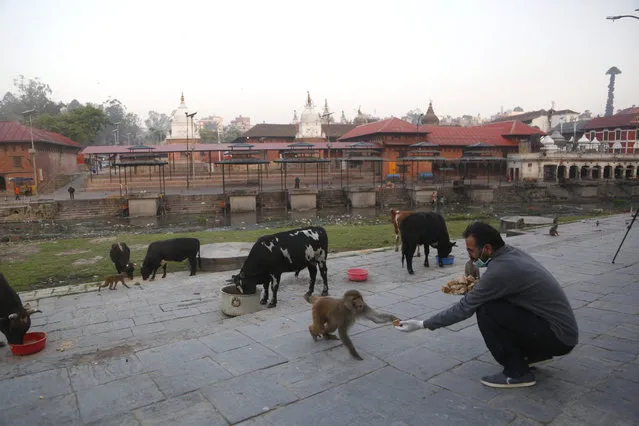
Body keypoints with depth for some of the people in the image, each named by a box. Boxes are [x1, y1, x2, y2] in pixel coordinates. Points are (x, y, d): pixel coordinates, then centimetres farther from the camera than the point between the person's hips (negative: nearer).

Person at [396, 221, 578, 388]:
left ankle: (517, 372, -4)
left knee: (485, 310, -19)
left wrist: (422, 324, -12)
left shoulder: (501, 269, -25)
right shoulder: (513, 252, 2)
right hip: (563, 328, 9)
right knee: (489, 301, 11)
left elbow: (465, 308, -19)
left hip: (559, 336, -9)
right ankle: (535, 353, 20)